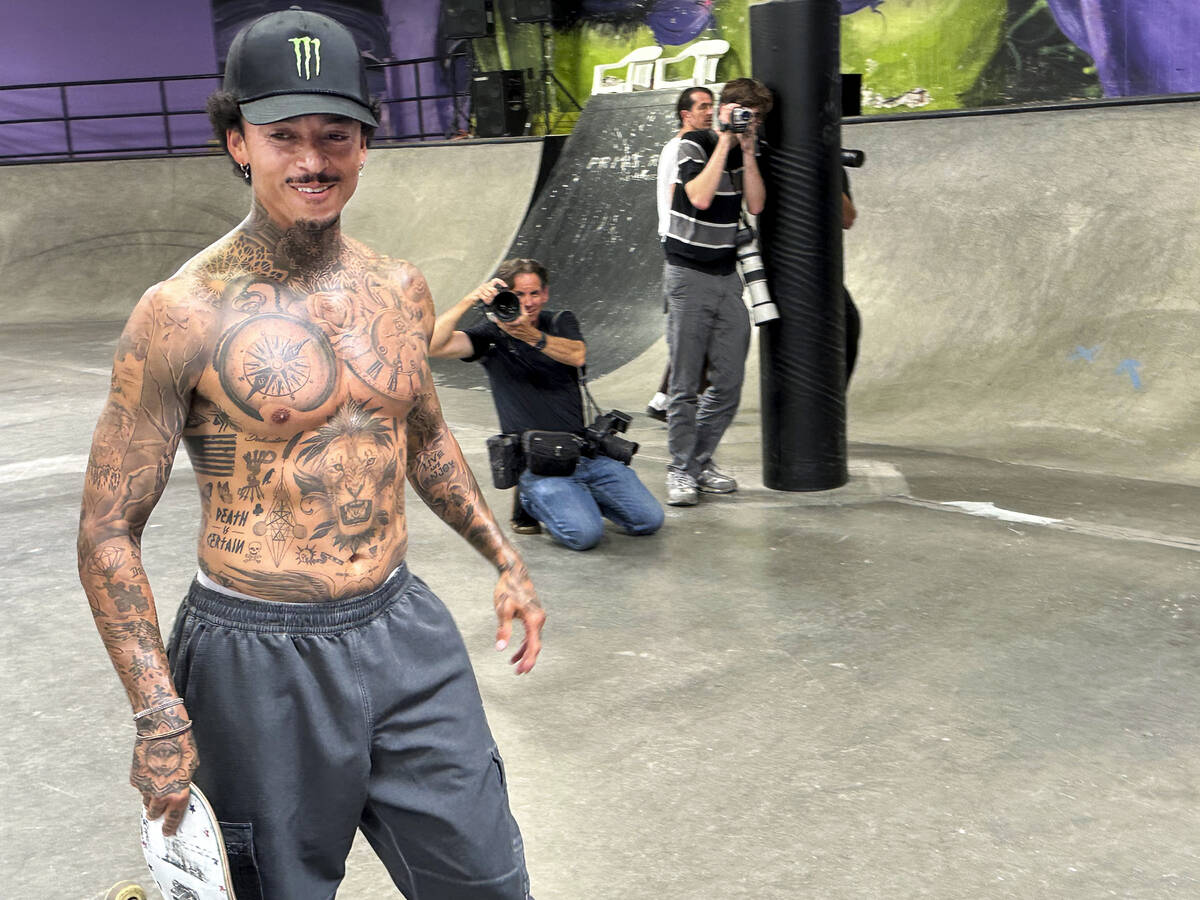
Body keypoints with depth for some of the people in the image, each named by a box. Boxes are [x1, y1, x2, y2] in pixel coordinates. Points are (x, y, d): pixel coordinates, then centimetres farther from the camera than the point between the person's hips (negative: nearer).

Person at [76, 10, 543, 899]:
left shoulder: (399, 289, 3)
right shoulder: (183, 313, -14)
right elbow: (108, 530, -10)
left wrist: (505, 559, 17)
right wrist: (160, 717, -15)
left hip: (404, 632, 5)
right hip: (260, 658, -5)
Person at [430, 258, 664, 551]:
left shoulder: (561, 322, 13)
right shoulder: (492, 335, 4)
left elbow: (577, 355, -11)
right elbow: (433, 345, -12)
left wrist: (531, 336, -28)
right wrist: (469, 300, -21)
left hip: (586, 452, 4)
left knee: (649, 520, -7)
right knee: (584, 533, -24)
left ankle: (582, 493, 18)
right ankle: (531, 499, 6)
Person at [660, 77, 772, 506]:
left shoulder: (745, 151, 11)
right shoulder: (694, 144, -6)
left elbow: (755, 205, -1)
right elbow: (700, 197, -21)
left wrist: (747, 150, -7)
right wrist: (725, 141, -17)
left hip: (727, 277, 6)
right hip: (689, 276, -6)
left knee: (729, 382, 4)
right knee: (686, 383, -5)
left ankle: (701, 460, 18)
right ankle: (680, 470, 5)